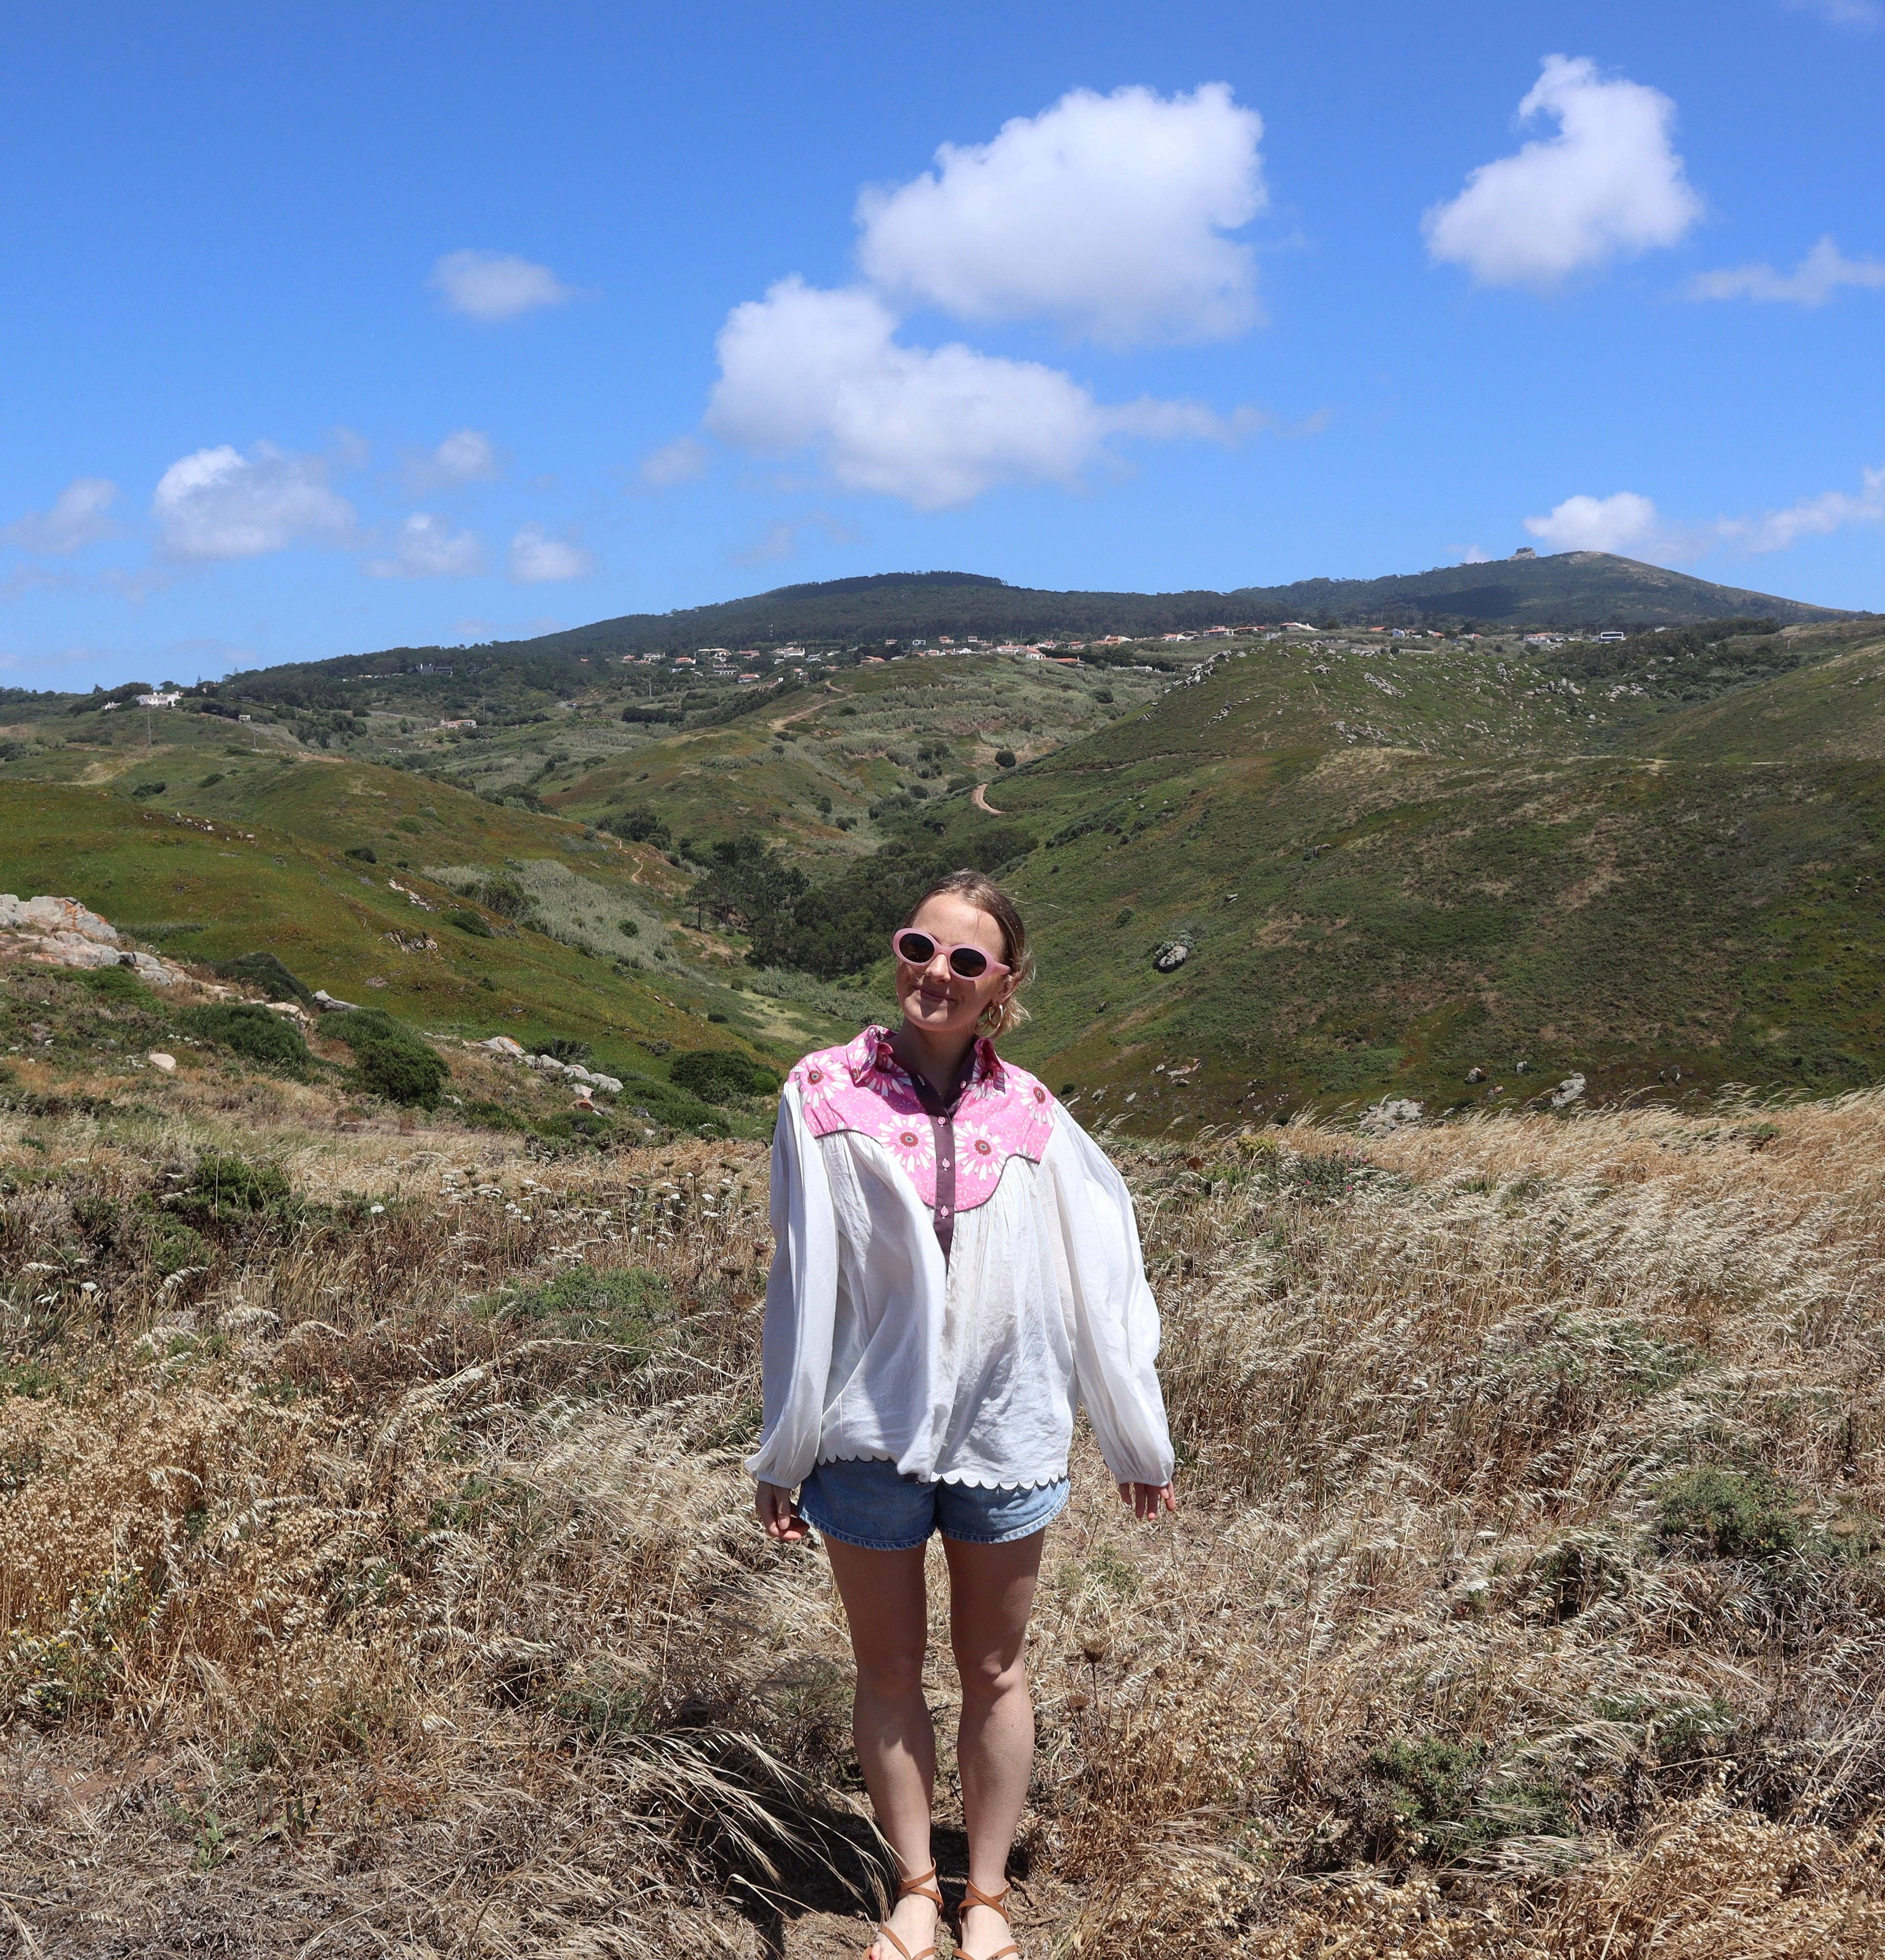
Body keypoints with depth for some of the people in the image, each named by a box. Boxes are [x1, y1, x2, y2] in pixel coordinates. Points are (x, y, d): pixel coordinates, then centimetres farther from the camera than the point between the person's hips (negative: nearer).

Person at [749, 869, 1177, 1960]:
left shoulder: (1029, 1116, -3)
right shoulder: (826, 1096, -6)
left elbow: (1099, 1280, 1)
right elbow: (802, 1285, -4)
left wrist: (1140, 1442, 5)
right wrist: (784, 1454, 0)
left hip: (1006, 1435, 1)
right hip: (870, 1427, -1)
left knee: (996, 1673, 13)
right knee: (890, 1669, 14)